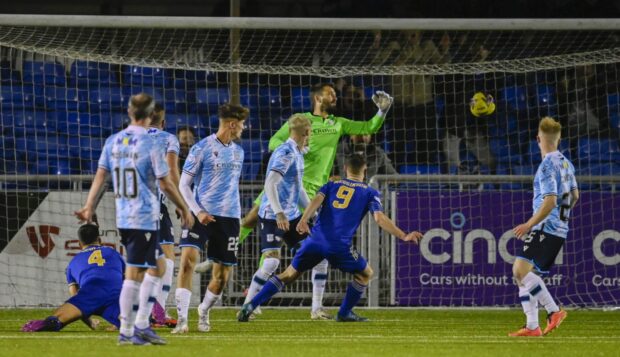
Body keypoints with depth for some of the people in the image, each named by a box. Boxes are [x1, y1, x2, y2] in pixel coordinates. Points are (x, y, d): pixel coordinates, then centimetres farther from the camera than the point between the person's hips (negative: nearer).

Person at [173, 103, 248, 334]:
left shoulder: (238, 152, 13)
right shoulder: (202, 148, -5)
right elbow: (183, 185, -4)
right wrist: (198, 211, -16)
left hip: (229, 218, 5)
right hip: (202, 215, -5)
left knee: (222, 276, 6)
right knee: (188, 260, -22)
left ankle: (204, 312, 31)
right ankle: (182, 319, -21)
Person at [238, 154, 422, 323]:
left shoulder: (331, 185, 20)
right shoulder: (369, 192, 13)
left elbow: (317, 200, 0)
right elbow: (380, 218, -1)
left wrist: (303, 220, -15)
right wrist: (403, 236, -2)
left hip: (316, 239, 3)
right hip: (340, 245, -3)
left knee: (289, 274, 12)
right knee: (365, 273, 21)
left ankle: (250, 306, 1)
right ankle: (345, 314, 21)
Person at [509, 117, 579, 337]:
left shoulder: (547, 166, -14)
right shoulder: (566, 164, 14)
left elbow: (550, 202, -21)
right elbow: (574, 195, 25)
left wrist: (529, 225, -17)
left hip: (545, 228, -9)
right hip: (559, 230, 9)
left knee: (520, 269, -20)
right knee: (525, 274, 10)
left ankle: (553, 311, -22)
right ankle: (532, 327, 6)